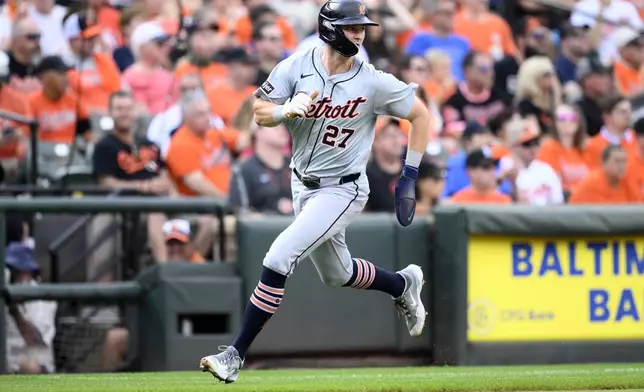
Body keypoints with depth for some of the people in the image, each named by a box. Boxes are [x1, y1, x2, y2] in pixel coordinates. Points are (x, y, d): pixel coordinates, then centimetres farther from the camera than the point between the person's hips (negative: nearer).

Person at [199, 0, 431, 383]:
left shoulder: (373, 82, -17)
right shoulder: (297, 67, -9)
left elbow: (421, 115, -5)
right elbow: (259, 112, -5)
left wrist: (410, 177, -7)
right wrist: (287, 110, -28)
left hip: (343, 190, -5)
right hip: (303, 185, 6)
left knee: (278, 259, -19)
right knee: (337, 274, 23)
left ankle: (236, 355, -13)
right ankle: (404, 284, 53)